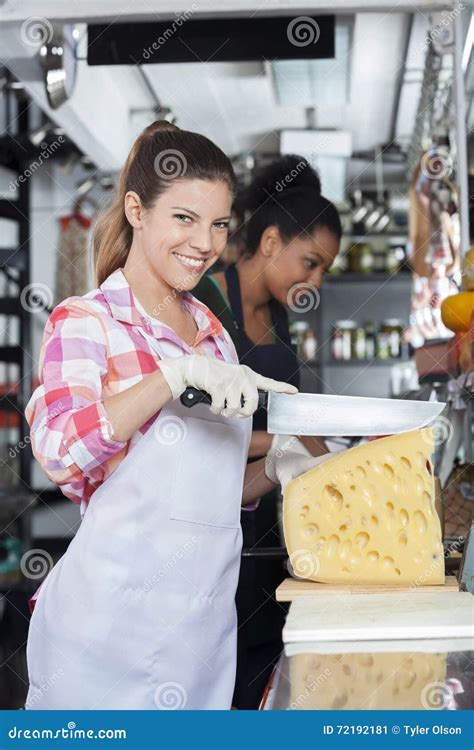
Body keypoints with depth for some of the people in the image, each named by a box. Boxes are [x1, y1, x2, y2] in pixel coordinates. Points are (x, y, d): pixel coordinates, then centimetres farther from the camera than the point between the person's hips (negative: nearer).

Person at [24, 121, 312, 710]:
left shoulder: (213, 333, 14)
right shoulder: (84, 320, -5)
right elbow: (60, 451, -22)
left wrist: (274, 469, 2)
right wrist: (181, 373, -26)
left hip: (205, 615, 6)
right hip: (110, 612, -6)